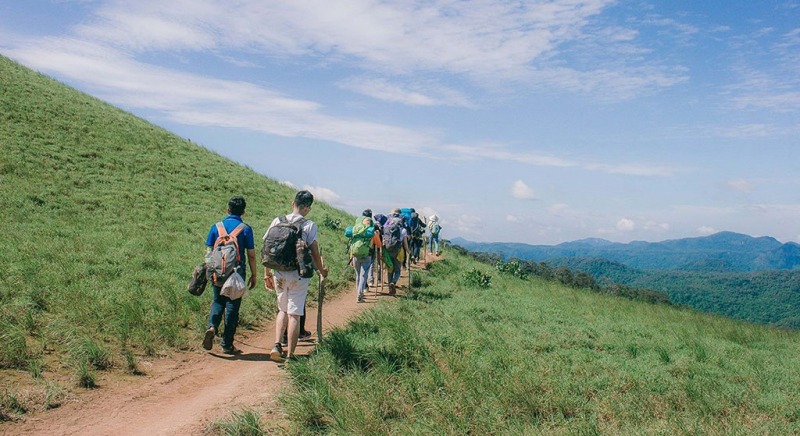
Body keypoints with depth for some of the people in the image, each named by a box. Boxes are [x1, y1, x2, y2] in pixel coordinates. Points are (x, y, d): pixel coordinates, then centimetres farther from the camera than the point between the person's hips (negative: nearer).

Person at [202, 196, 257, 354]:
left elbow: (208, 251, 5)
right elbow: (251, 255, -4)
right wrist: (253, 276, 5)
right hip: (237, 273, -2)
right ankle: (227, 344, 8)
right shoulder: (246, 229, -4)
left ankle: (212, 326, -8)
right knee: (232, 306, 5)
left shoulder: (216, 227, 3)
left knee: (218, 301, 19)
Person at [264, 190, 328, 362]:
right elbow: (314, 252, -6)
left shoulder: (277, 221, 5)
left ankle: (277, 346, 7)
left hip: (279, 273, 4)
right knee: (294, 314, 3)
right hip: (298, 274, -4)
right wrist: (321, 270, 11)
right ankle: (289, 354, 6)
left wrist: (267, 273, 15)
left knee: (283, 310, 21)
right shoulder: (309, 225, -5)